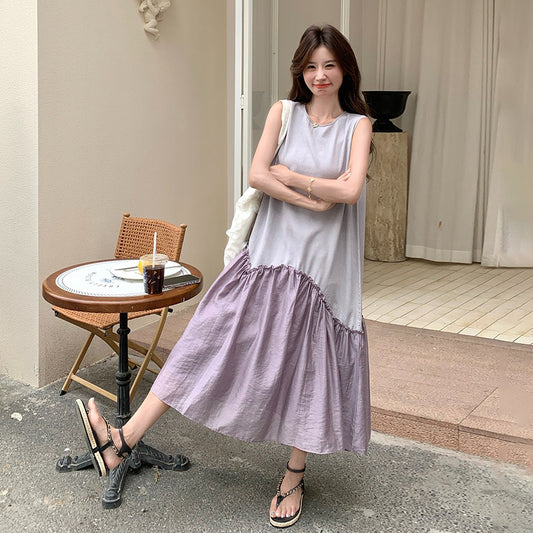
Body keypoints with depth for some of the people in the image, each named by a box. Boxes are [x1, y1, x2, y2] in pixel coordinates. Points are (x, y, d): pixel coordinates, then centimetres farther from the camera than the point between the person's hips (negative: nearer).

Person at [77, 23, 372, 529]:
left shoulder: (357, 125, 4)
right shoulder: (283, 112, 6)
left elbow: (350, 189, -12)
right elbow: (257, 175, -7)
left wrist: (288, 175, -6)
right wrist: (313, 201, -12)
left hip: (323, 265, 0)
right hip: (271, 255, 1)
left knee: (309, 367, 7)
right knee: (212, 343, -4)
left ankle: (293, 479, 25)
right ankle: (126, 438, -3)